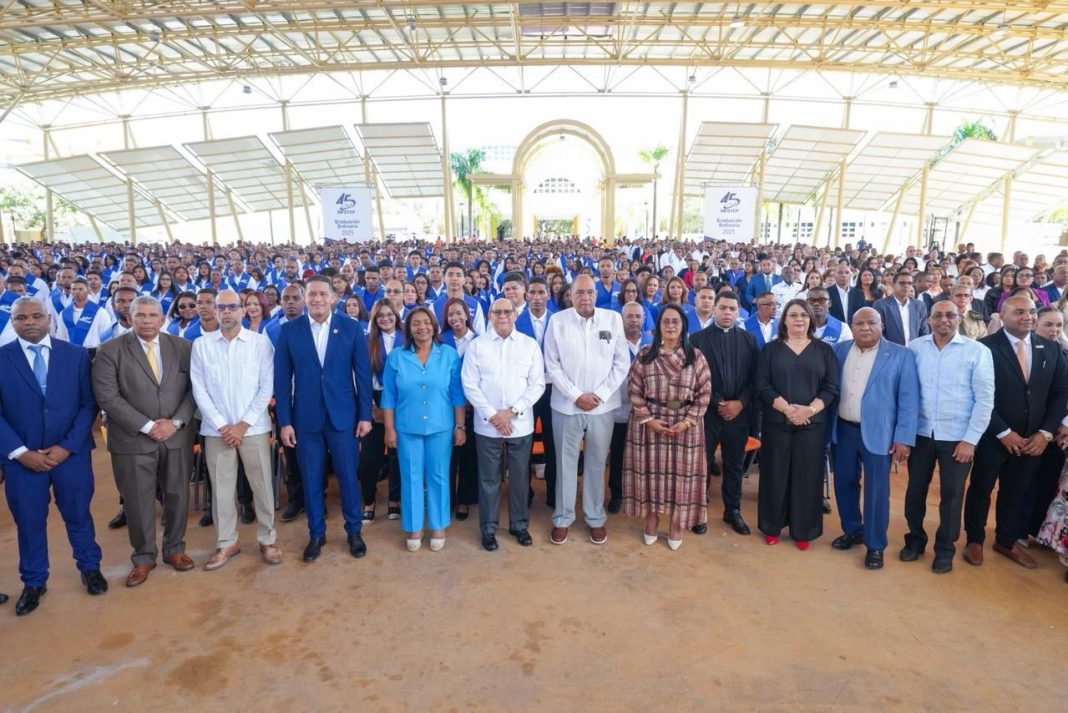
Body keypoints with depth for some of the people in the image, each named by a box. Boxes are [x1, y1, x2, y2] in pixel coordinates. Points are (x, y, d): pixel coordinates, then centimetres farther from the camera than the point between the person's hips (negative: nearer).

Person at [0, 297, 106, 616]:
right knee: (28, 521, 13)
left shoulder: (76, 354, -1)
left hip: (71, 453, 0)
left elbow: (89, 404, -2)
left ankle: (90, 568, 33)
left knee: (78, 514, 13)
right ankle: (34, 582, 32)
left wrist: (67, 447, -11)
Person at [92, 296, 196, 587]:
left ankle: (174, 549, 31)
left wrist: (176, 422, -11)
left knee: (177, 495, 12)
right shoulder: (110, 350, -3)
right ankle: (143, 557, 26)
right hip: (133, 440, -2)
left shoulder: (183, 347, 4)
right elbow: (107, 397, -10)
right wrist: (147, 426, -14)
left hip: (177, 437, 2)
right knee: (139, 502, 8)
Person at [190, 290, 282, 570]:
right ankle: (227, 542, 24)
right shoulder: (201, 344, 3)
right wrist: (222, 425, -8)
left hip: (253, 427, -1)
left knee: (262, 485, 4)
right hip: (217, 429, 1)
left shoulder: (261, 342, -1)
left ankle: (267, 539, 20)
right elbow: (199, 390, 0)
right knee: (221, 487, 8)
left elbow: (266, 388, -4)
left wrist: (243, 424, -9)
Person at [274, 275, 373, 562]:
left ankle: (354, 531, 27)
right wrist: (284, 421, -3)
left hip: (343, 415, -1)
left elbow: (363, 373, 0)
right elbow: (282, 378, 0)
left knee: (348, 476, 8)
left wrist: (365, 415, -3)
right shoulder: (289, 330, -1)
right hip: (305, 417, 1)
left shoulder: (351, 328, -2)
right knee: (311, 480, 11)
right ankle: (316, 534, 29)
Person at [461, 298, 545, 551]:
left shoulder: (530, 345, 2)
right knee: (489, 478, 9)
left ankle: (519, 524, 29)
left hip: (521, 424, 1)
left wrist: (512, 411, -11)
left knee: (520, 477, 11)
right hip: (487, 425, -1)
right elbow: (470, 385, -4)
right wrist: (492, 415, -12)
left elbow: (537, 384, -2)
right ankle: (488, 528, 24)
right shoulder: (476, 345, 0)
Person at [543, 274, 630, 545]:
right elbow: (552, 365, -3)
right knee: (566, 462, 9)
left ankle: (596, 518, 26)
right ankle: (562, 518, 23)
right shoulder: (557, 321, -2)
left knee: (597, 463, 11)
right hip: (566, 405, -1)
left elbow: (621, 362, 0)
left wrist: (599, 394, -8)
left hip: (602, 406, 1)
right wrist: (576, 395, -10)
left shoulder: (613, 319, 1)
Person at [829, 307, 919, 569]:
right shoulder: (840, 350, 5)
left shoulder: (900, 355, -6)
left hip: (877, 432, -4)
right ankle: (852, 531, 34)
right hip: (843, 429, 4)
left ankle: (875, 545, 18)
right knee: (844, 483, 14)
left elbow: (909, 400, -8)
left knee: (876, 490, 2)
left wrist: (903, 438, -12)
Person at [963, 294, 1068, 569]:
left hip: (1033, 439, 4)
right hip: (993, 436, -4)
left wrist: (1046, 432, -4)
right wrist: (1003, 432, -14)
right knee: (981, 489, 10)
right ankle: (975, 540, 26)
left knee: (1015, 492, 17)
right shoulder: (985, 347, -12)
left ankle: (1007, 541, 34)